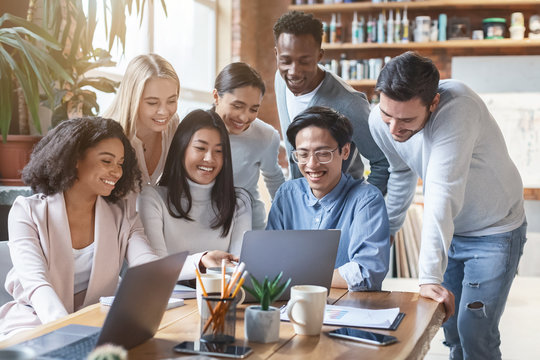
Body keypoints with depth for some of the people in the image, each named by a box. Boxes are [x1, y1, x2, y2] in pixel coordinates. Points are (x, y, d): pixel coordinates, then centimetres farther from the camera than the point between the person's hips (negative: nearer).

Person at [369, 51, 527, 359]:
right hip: (448, 230, 6)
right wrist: (387, 230, 15)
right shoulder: (380, 120, -16)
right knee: (451, 326, 12)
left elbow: (441, 195, -42)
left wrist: (429, 276, -44)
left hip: (494, 231, -6)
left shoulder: (457, 108, -35)